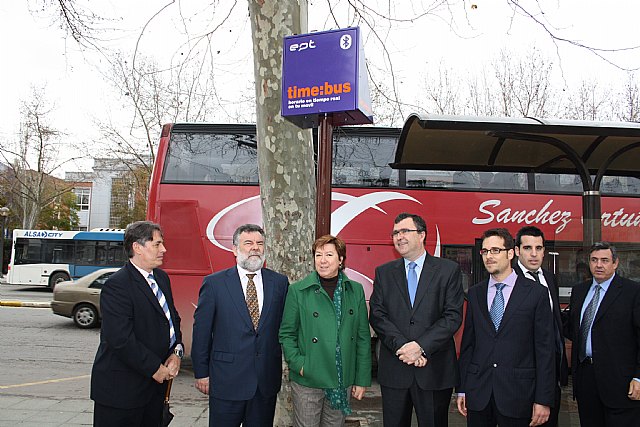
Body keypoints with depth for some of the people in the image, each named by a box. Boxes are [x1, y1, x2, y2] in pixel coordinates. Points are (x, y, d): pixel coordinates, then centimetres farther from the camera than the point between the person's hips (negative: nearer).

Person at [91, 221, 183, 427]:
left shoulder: (161, 278, 9)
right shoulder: (116, 285, -18)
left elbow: (173, 318, 16)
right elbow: (121, 339, -24)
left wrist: (176, 352, -1)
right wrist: (155, 368, -15)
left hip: (155, 382, 8)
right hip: (122, 388, -8)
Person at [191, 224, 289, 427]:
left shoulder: (279, 282, 3)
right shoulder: (214, 283, -4)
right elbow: (201, 331, -2)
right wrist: (201, 373, -1)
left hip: (266, 381, 2)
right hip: (227, 380, -2)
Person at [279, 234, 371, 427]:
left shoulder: (355, 290, 4)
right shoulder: (298, 291, -3)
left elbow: (363, 337, 5)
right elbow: (286, 334, 1)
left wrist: (362, 380, 3)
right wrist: (298, 364, -11)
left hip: (343, 381, 2)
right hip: (307, 381, -2)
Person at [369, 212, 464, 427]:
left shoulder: (448, 270, 1)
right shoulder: (384, 272, 8)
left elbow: (453, 316, -7)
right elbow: (377, 315, 0)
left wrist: (421, 346, -16)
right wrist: (401, 345, -14)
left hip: (435, 370, -2)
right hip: (393, 369, 2)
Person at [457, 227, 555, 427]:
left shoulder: (536, 293, -3)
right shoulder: (474, 293, 8)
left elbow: (545, 349, -4)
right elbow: (467, 343, 8)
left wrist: (543, 400, -7)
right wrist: (462, 389, 6)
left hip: (517, 393, -3)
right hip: (478, 393, 3)